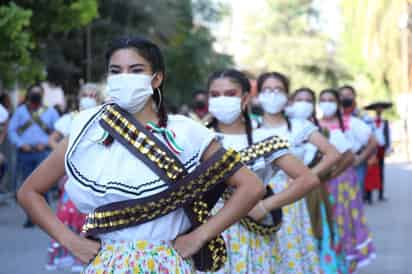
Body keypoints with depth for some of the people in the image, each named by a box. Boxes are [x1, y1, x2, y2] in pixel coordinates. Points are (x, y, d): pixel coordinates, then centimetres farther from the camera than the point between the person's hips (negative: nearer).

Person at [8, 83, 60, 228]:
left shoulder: (50, 111, 12)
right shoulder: (20, 111, 14)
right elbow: (11, 130, 8)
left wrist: (46, 143, -5)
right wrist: (20, 144, -6)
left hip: (43, 152, -2)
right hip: (25, 153, 2)